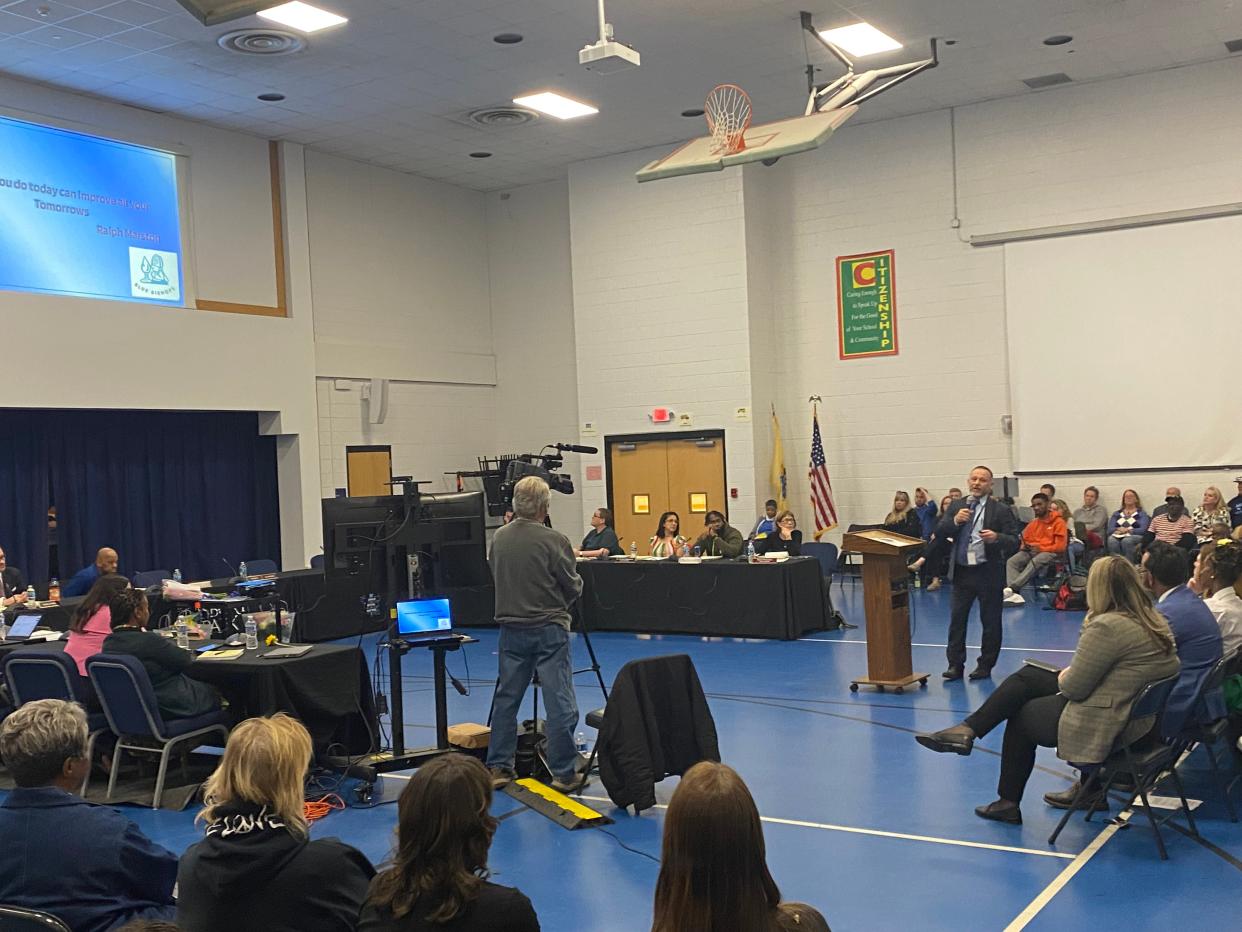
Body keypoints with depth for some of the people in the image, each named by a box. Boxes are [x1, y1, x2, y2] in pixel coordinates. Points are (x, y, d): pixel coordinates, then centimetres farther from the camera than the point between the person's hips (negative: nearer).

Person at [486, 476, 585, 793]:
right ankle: (564, 773, 3)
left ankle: (498, 767, 18)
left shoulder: (499, 538, 2)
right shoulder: (552, 540, -14)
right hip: (549, 628, -5)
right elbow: (573, 588, -7)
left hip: (511, 628, 6)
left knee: (506, 698, 13)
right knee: (560, 702, 0)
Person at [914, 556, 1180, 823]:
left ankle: (1008, 803, 28)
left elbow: (1073, 687, -19)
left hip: (1106, 726, -9)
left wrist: (1063, 677, 1)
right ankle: (967, 730, 15)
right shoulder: (1154, 619, 6)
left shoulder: (1107, 627, -24)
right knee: (1026, 677, 14)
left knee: (1021, 715, 15)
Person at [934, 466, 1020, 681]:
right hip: (961, 572, 3)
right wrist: (955, 521, -16)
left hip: (988, 574, -3)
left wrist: (996, 537, -27)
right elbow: (939, 533, 2)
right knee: (956, 619, 5)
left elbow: (1014, 542, -7)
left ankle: (985, 665, 19)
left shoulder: (1001, 510, -4)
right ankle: (955, 664, 13)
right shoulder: (956, 505, 8)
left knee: (990, 622, 7)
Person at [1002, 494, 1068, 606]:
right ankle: (1015, 594, -43)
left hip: (1050, 552, -5)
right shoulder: (1033, 523, 17)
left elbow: (1061, 546, -7)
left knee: (1035, 561, -39)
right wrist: (1024, 546, 0)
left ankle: (1011, 588, -51)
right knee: (1011, 562, -25)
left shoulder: (1058, 522, 0)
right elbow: (1024, 540, 25)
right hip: (1030, 551, 6)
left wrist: (1040, 548, -14)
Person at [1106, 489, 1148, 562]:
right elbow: (1110, 529, 11)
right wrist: (1119, 529, -12)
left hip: (1134, 536, -2)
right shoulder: (1116, 514, 25)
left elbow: (1143, 530, 0)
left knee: (1126, 541, -39)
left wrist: (1127, 530, -14)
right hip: (1117, 536, 2)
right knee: (1112, 541, -36)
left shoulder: (1142, 514, 17)